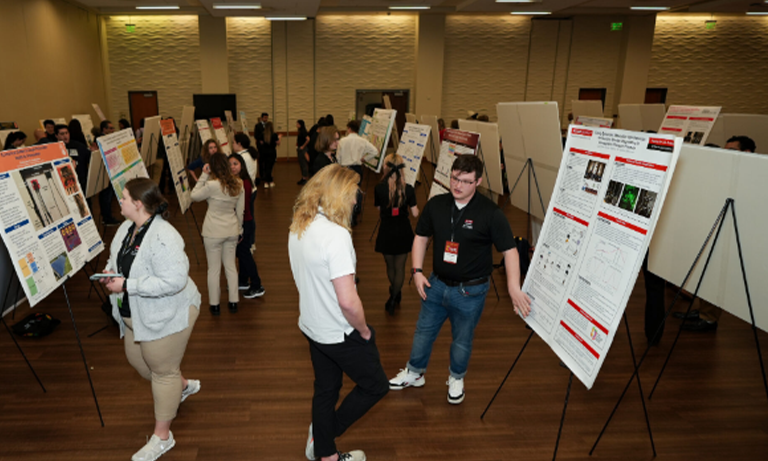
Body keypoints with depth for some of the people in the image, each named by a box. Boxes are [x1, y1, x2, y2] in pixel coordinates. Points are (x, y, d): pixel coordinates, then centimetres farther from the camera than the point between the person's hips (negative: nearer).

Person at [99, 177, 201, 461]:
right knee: (137, 359, 25)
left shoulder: (163, 237, -30)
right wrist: (110, 272, -5)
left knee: (163, 370, 6)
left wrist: (127, 285, -30)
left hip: (166, 315, -10)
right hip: (135, 315, 10)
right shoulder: (127, 228, 1)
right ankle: (184, 385, 50)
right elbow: (116, 257, 19)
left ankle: (162, 436, 24)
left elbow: (174, 280, -35)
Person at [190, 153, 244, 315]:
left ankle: (214, 304, 17)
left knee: (214, 268, 7)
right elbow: (240, 211, 4)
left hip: (213, 232, -5)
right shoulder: (238, 184, -3)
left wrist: (203, 175, -6)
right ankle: (233, 302, 22)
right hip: (232, 231, 5)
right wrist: (239, 229, 16)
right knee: (230, 266, 15)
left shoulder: (212, 185, -20)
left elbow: (194, 196, -4)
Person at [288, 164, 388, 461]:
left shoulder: (298, 227, -2)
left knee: (325, 389, 23)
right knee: (375, 386, 16)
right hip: (339, 333, -8)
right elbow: (348, 301, -31)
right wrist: (364, 331, -14)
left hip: (312, 326, 8)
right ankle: (325, 435, 29)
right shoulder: (336, 235, -30)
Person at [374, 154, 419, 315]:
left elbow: (379, 210, -3)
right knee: (400, 267, 13)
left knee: (390, 266, 22)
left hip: (386, 233, 0)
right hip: (403, 233, 0)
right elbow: (415, 213, -9)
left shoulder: (379, 188, -13)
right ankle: (393, 299, 14)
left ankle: (395, 293, 43)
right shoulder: (408, 189, -12)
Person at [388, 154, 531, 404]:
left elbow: (509, 250, -15)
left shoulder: (490, 213, -18)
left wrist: (514, 287, -23)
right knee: (424, 331, 18)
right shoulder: (436, 205, -6)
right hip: (437, 283, 4)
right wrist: (417, 271, -2)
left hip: (470, 291, -3)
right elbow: (421, 237, 6)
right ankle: (415, 373, 42)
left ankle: (456, 379, 42)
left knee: (462, 339, 15)